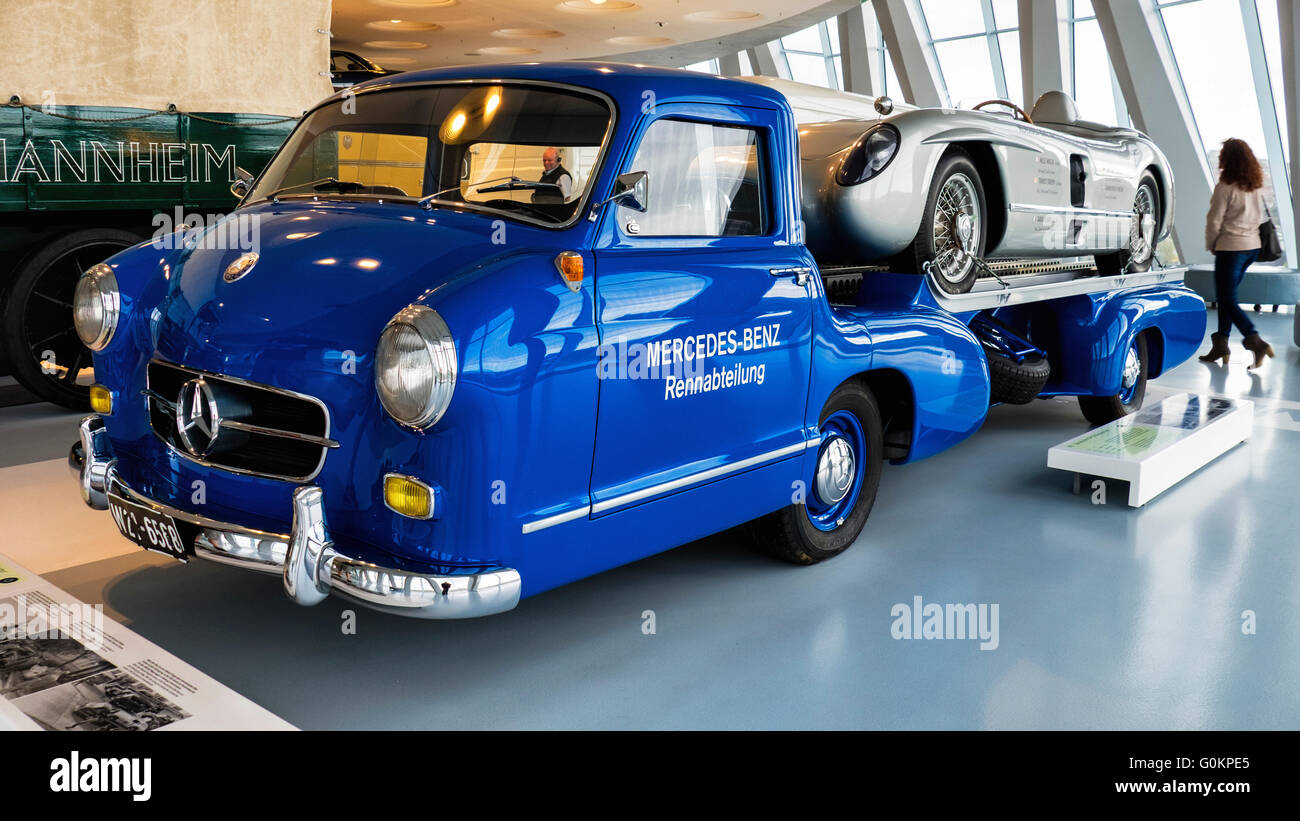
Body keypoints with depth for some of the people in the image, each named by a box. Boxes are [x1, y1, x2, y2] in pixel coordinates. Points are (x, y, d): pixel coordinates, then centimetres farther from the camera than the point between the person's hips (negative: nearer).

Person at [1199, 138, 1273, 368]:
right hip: (1252, 246, 8)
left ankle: (1256, 341, -17)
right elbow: (1259, 216, 14)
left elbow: (1214, 221, -13)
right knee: (1226, 295, 17)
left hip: (1231, 247, -8)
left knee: (1227, 299, -3)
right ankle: (1221, 344, 19)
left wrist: (1211, 245, 3)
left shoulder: (1225, 187, -16)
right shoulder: (1256, 186, 7)